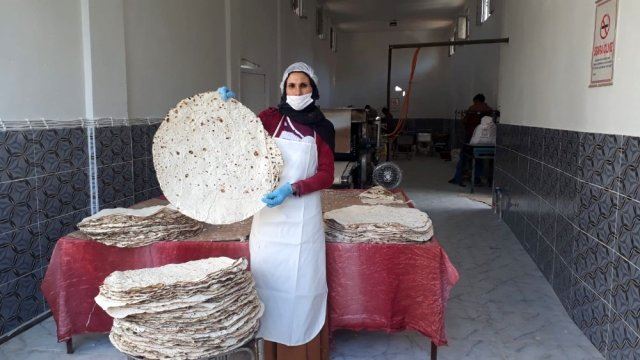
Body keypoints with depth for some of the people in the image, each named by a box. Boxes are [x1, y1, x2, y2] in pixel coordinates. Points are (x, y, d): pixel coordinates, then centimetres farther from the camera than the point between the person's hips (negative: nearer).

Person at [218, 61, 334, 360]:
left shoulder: (322, 128, 3)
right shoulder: (270, 118, 4)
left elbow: (326, 176, -1)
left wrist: (292, 189, -16)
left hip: (303, 215, -1)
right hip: (269, 213, 1)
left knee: (302, 282, 1)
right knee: (268, 278, 4)